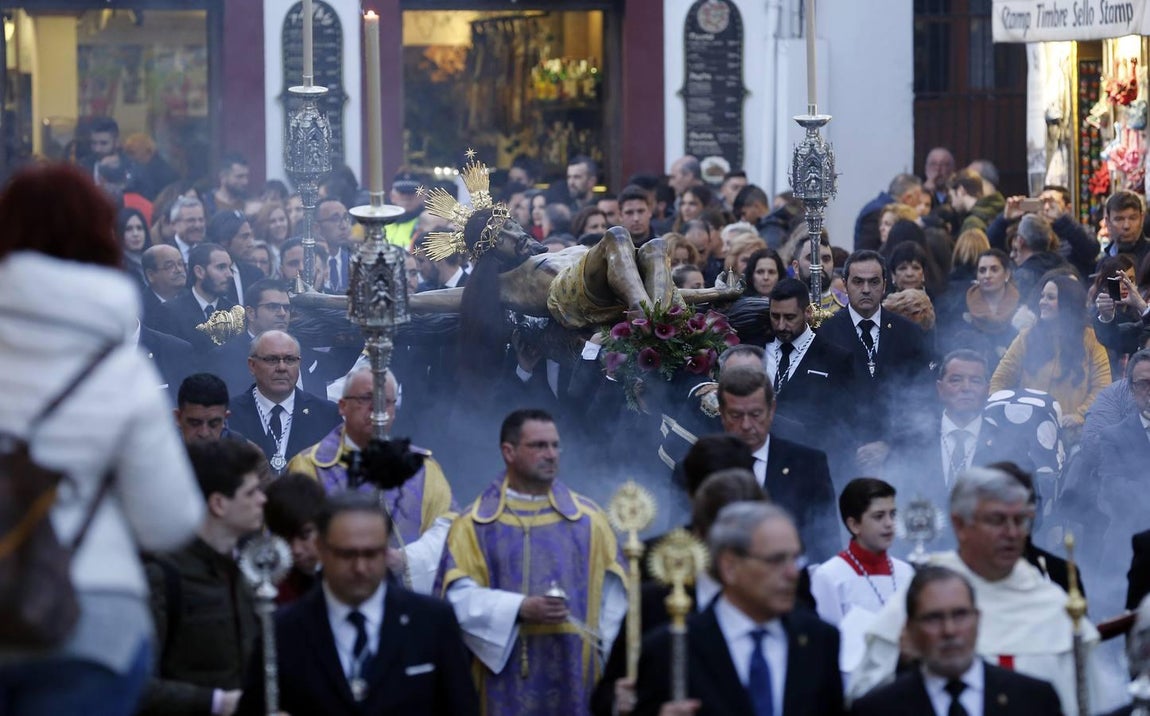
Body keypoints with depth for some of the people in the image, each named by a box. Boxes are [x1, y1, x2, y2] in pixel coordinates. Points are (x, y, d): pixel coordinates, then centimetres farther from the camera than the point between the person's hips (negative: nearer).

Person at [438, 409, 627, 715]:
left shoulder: (588, 518, 8)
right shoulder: (475, 524, 3)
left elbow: (613, 597, 6)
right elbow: (458, 595, -4)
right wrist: (520, 608, -18)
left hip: (575, 677, 2)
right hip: (506, 681, -2)